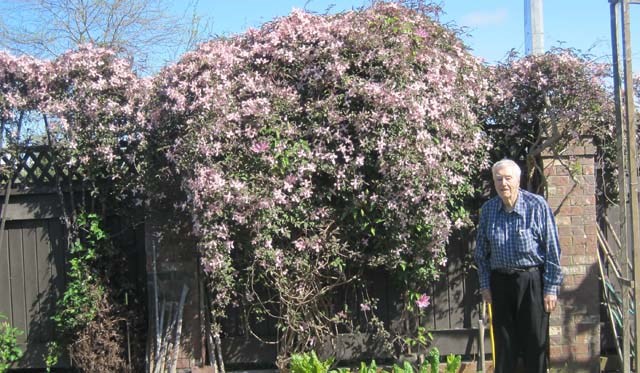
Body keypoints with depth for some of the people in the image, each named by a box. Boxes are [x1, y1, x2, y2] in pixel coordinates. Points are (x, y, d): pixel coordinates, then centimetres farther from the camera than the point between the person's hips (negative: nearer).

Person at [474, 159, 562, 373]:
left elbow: (552, 250, -8)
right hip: (500, 282, 4)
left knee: (535, 345, 3)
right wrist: (485, 284, 8)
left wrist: (551, 288, -10)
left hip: (531, 281, -3)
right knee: (504, 346, 11)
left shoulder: (537, 206, -9)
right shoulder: (487, 209, 3)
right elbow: (481, 251, 12)